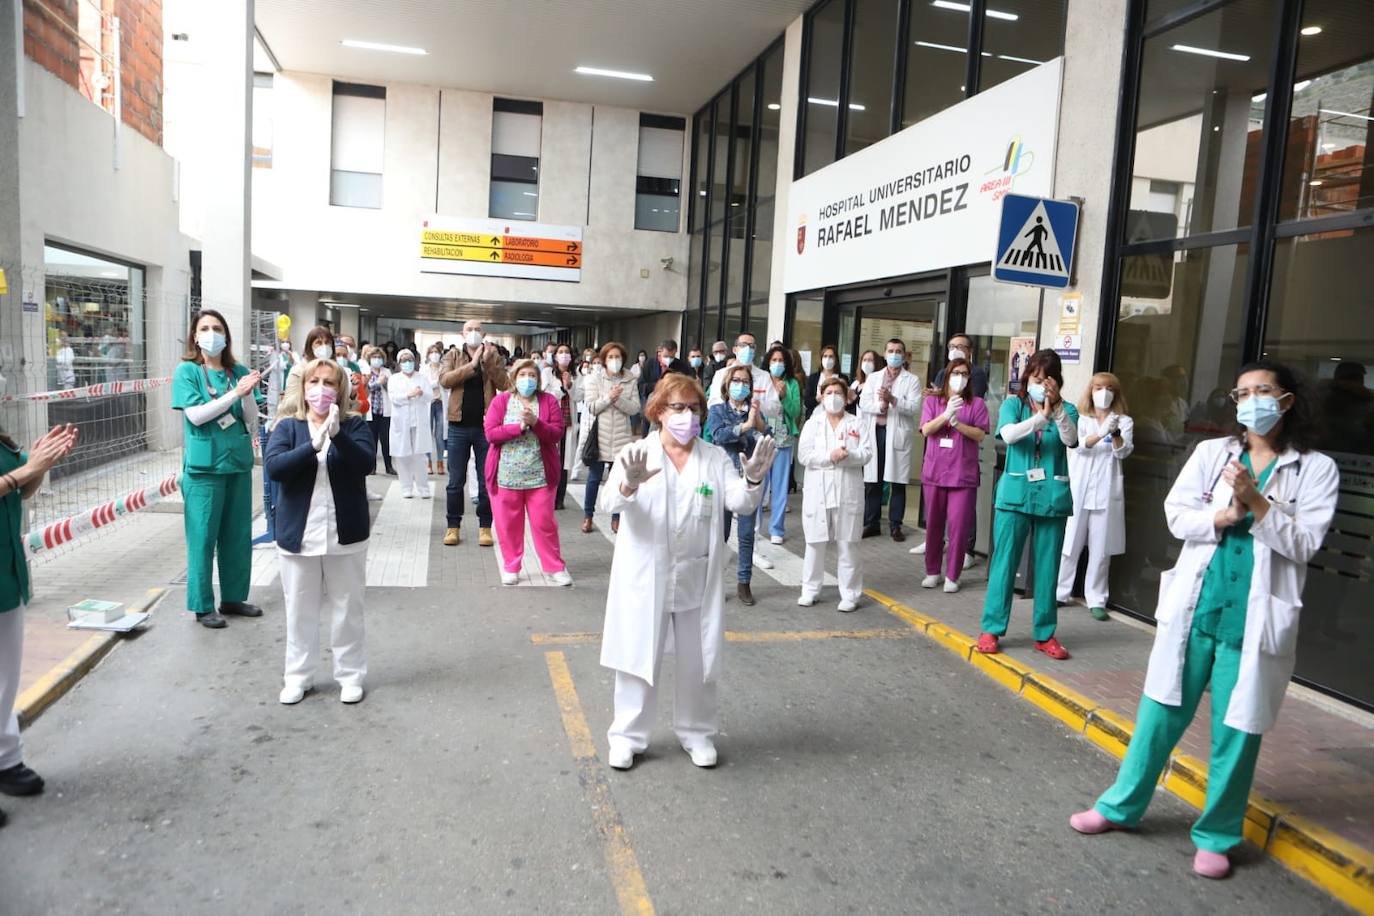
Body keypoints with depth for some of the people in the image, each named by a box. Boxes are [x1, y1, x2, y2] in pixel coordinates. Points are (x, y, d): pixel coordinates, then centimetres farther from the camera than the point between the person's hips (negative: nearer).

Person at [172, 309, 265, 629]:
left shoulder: (239, 371, 6)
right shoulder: (187, 371, -3)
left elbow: (251, 418, 4)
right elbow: (196, 415, -14)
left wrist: (247, 394, -15)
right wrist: (234, 393, -20)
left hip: (239, 461, 4)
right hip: (204, 465, -4)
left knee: (238, 534, 11)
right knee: (203, 535, 1)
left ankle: (233, 597, 24)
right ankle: (203, 606, 12)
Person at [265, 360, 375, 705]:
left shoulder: (355, 425, -1)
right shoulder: (287, 426, 2)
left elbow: (367, 463, -17)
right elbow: (272, 467, -14)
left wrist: (337, 434, -31)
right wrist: (313, 446, -27)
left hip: (346, 534, -1)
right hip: (298, 535, 1)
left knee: (347, 609, 9)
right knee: (300, 611, 13)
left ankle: (350, 675, 23)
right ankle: (298, 676, 27)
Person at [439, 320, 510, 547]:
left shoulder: (494, 356, 6)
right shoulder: (453, 355, 5)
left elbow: (505, 385, -7)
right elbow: (444, 380, -13)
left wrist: (488, 362, -17)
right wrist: (472, 364, -18)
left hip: (486, 426, 0)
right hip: (459, 426, 0)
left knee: (486, 480, 6)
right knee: (456, 481, 5)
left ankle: (485, 526, 14)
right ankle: (453, 526, 15)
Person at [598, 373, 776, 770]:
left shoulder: (715, 458, 2)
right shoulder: (636, 453, -4)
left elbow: (740, 504, -9)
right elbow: (608, 502, -18)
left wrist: (753, 479, -31)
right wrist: (629, 485, -41)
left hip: (697, 577, 2)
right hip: (644, 576, -2)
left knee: (697, 659, 13)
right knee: (639, 655, 8)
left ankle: (697, 732, 32)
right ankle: (627, 736, 25)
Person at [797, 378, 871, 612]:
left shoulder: (857, 424, 8)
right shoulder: (812, 424, 7)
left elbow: (866, 453, -3)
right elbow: (804, 455, -4)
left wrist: (847, 455, -21)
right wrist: (830, 456, -16)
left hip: (848, 492, 0)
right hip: (817, 491, 0)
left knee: (848, 544, 3)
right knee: (815, 543, 7)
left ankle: (849, 594, 11)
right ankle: (810, 590, 19)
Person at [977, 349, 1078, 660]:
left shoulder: (1066, 409, 5)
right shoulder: (1013, 405, 3)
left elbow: (1071, 440, -13)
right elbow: (1008, 435, -16)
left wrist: (1056, 408, -25)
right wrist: (1041, 416, -25)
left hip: (1052, 496, 1)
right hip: (1015, 493, -1)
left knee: (1047, 567, 8)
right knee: (1004, 562, 1)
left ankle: (1045, 634, 18)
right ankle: (991, 628, 10)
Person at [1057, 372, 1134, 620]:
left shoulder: (1124, 422, 8)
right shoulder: (1081, 419, 8)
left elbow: (1124, 452, -7)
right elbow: (1079, 444, -10)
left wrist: (1115, 433, -27)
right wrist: (1101, 433, -30)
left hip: (1106, 492, 0)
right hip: (1078, 490, 0)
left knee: (1101, 549, 1)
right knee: (1070, 544, 3)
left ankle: (1096, 599, 8)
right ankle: (1060, 592, 13)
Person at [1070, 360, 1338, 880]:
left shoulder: (1316, 469, 1)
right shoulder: (1211, 452, 5)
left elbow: (1304, 544, -8)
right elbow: (1176, 515, -1)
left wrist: (1256, 504, -19)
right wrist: (1222, 517, -18)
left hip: (1254, 620, -2)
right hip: (1196, 607, 2)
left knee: (1236, 730, 7)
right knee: (1162, 714, 11)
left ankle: (1217, 835, 25)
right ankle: (1121, 807, 26)